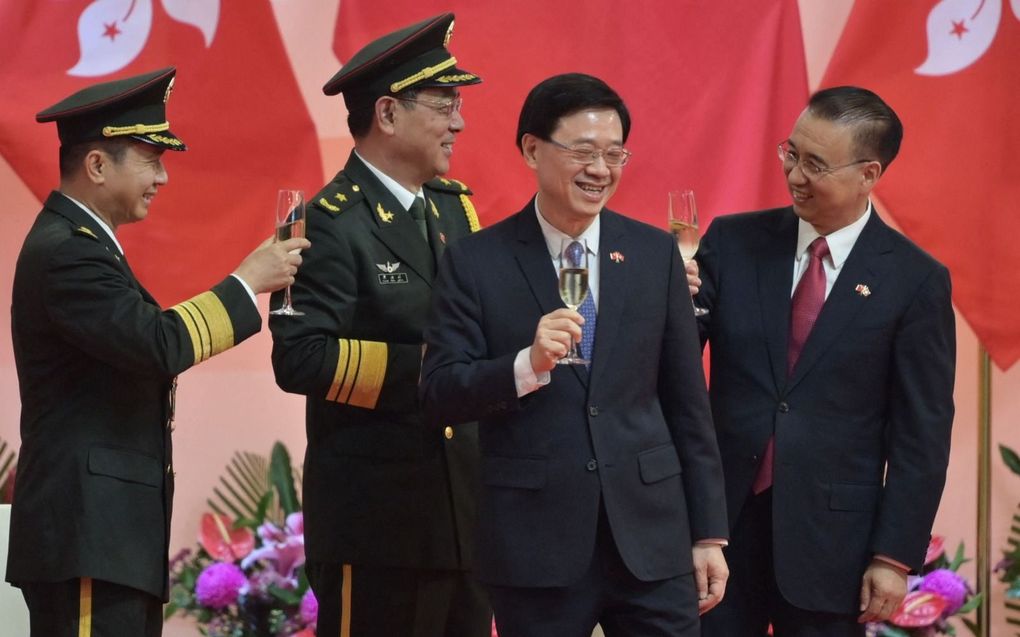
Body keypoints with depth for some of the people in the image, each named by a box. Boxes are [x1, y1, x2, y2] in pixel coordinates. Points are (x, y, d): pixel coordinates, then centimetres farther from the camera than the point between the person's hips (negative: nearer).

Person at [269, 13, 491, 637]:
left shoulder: (453, 206, 13)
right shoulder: (332, 224, -12)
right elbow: (300, 358, -22)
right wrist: (427, 367, -21)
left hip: (466, 510, 8)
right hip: (379, 521, -8)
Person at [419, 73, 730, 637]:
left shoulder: (655, 254, 7)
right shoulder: (475, 263, 0)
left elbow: (687, 401, 9)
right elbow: (439, 396, -4)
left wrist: (708, 533, 8)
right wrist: (528, 364, -21)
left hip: (649, 536, 2)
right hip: (534, 544, -2)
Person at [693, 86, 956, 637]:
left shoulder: (914, 281, -4)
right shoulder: (733, 243, 3)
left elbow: (921, 435, -3)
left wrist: (896, 556, -7)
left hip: (829, 535, -2)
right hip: (720, 517, 2)